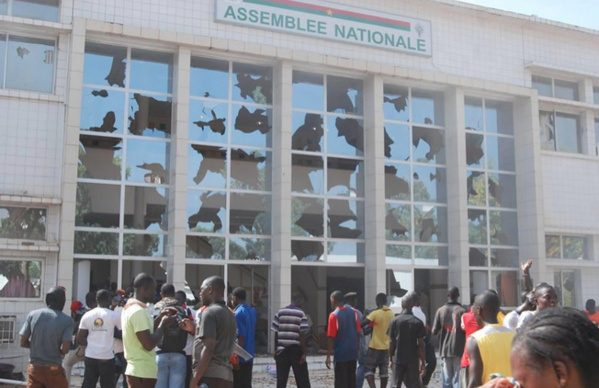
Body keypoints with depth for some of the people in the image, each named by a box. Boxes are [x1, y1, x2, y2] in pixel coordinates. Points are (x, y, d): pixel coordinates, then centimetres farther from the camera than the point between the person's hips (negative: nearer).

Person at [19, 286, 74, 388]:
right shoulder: (67, 320, -8)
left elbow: (23, 342, 2)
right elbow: (65, 349, -14)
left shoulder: (33, 315, 0)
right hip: (54, 369, -3)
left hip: (34, 368, 3)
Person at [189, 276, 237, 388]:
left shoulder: (209, 312, -8)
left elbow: (208, 349, -16)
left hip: (209, 376, -9)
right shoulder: (229, 314, 18)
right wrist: (195, 330, 21)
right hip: (226, 375, 9)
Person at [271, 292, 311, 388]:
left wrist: (276, 350, 11)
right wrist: (304, 353, -8)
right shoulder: (301, 314, -5)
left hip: (282, 350, 3)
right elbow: (302, 335, -10)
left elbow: (276, 333, 4)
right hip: (296, 350, -3)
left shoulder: (280, 312, 5)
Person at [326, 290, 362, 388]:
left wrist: (328, 356, -8)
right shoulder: (354, 312, 3)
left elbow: (331, 338, -12)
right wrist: (357, 349, 16)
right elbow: (358, 333, 6)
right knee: (351, 380, 14)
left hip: (341, 354, -5)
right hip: (353, 352, 5)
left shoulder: (334, 315, -12)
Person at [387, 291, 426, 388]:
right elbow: (420, 344, -6)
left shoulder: (395, 321, -3)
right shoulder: (418, 322, -5)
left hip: (398, 359, 1)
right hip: (413, 360, -1)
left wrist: (390, 358, 9)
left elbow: (391, 342, -2)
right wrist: (423, 362, -1)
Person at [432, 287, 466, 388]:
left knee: (447, 378, 8)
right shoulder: (462, 310, -5)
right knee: (458, 378, 1)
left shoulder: (440, 310, 2)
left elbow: (434, 331, 0)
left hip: (445, 349, 3)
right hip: (459, 349, -2)